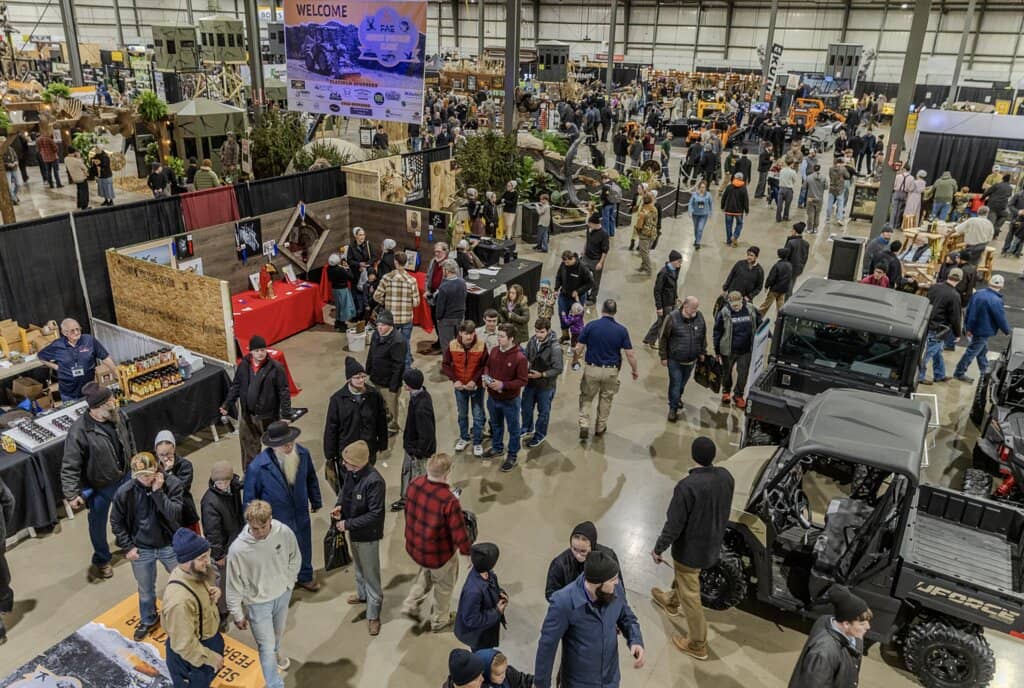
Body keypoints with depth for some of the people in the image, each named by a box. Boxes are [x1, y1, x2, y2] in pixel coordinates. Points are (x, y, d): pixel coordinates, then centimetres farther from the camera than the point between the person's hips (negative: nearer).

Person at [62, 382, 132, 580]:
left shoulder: (117, 417, -12)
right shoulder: (79, 432, -30)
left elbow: (128, 441, 7)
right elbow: (70, 467, -22)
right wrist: (72, 494, -22)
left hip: (124, 478, 5)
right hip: (98, 487, -5)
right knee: (98, 524, 17)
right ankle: (101, 560, 41)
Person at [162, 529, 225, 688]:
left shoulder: (196, 572, -14)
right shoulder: (180, 599, -40)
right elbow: (184, 645, -31)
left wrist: (215, 593, -15)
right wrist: (212, 658, -18)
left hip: (209, 638, 8)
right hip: (192, 655, -7)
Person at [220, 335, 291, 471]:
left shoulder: (276, 367, -15)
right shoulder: (243, 365, -3)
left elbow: (284, 392, -13)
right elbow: (235, 386, 9)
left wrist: (286, 414, -16)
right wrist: (227, 405, 4)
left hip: (269, 416, -4)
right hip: (247, 415, 4)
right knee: (249, 447, 15)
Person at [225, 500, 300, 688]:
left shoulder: (284, 532, -23)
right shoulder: (238, 549, -30)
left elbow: (295, 558, -1)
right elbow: (234, 585, -16)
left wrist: (288, 583, 1)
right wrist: (237, 614, -7)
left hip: (282, 595, 4)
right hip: (257, 603, -4)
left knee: (278, 633, 30)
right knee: (266, 647, 4)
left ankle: (276, 653, 61)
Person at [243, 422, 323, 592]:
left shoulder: (303, 453, -18)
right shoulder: (257, 467, -30)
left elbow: (311, 478, 1)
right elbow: (250, 497, -15)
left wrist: (316, 501, 11)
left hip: (301, 514, 4)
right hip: (276, 519, -4)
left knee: (304, 547, 26)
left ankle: (305, 577, 54)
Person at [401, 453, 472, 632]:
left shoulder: (414, 484, -16)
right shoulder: (449, 501, -35)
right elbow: (459, 534, -25)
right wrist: (469, 554, -6)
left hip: (413, 547, 5)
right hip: (439, 554, -5)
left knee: (427, 572, 36)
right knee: (444, 585, 24)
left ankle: (411, 605, 39)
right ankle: (439, 621, 44)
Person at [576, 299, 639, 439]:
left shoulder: (591, 326, -10)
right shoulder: (621, 330, -9)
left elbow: (579, 348, -8)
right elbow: (630, 354, -8)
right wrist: (635, 370, 8)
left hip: (592, 369, -1)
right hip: (611, 371, 1)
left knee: (586, 398, 17)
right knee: (606, 399, 20)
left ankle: (584, 425, 3)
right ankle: (600, 427, 32)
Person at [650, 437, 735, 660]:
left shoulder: (687, 486, -33)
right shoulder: (726, 477, -11)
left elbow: (674, 524, -25)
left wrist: (658, 549, -10)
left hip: (691, 550, -7)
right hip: (713, 546, 7)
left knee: (690, 595, 12)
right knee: (683, 576, 33)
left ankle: (697, 644, 27)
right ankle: (671, 602, 58)